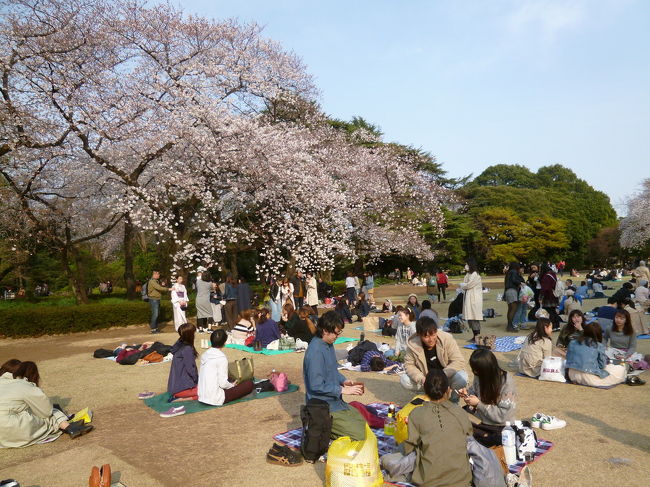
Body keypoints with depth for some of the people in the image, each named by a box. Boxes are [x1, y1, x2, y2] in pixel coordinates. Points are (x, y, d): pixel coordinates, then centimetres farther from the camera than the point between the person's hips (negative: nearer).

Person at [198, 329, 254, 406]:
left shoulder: (205, 354, 5)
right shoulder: (221, 358, -16)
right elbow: (223, 383, -19)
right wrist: (232, 385, 3)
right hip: (214, 399, -8)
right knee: (249, 384, -2)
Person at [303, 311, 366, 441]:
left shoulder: (329, 344, 4)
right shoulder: (315, 351, -26)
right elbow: (316, 385, -26)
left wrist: (344, 380, 0)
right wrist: (343, 390, -20)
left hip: (336, 401, 10)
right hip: (324, 408, -10)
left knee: (362, 421, 20)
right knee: (359, 435, -11)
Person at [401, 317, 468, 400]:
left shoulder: (447, 339, -21)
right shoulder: (413, 344, -19)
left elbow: (459, 361, -21)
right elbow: (409, 365, -9)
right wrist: (421, 379, -27)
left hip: (446, 377, -1)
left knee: (462, 377, -32)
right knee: (404, 379, -21)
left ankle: (454, 398, 2)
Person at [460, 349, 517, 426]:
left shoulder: (506, 383, -22)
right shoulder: (480, 375, -6)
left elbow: (501, 415, -21)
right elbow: (474, 390, 12)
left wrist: (479, 404, -25)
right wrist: (468, 394, -10)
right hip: (484, 421, 7)